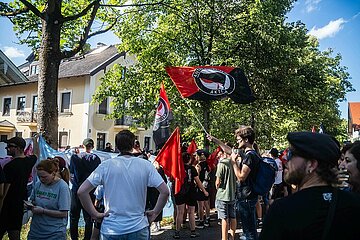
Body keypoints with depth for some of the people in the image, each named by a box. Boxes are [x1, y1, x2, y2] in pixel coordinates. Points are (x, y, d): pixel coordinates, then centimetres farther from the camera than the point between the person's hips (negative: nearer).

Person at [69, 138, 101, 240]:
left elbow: (71, 174, 3)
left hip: (76, 190, 1)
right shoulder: (96, 159, -4)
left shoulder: (74, 157, -2)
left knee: (74, 216, 14)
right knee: (88, 217, 9)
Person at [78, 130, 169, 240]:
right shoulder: (145, 165, -5)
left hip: (111, 229, 1)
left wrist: (95, 214, 0)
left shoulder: (106, 166, -5)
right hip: (138, 228, 0)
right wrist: (155, 213, 3)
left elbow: (81, 191, -9)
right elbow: (165, 191, -8)